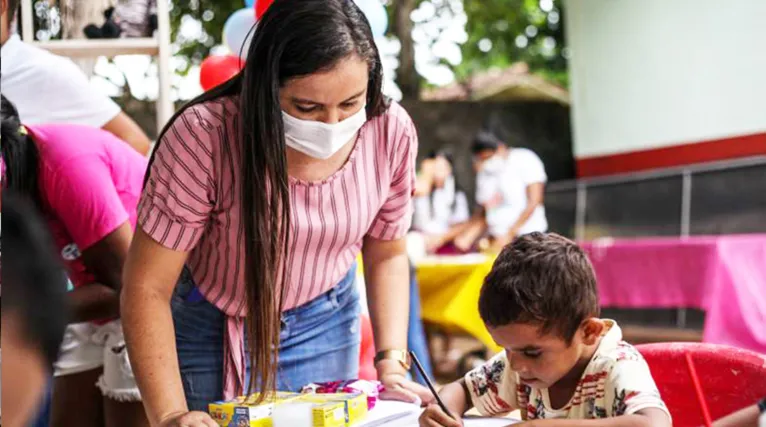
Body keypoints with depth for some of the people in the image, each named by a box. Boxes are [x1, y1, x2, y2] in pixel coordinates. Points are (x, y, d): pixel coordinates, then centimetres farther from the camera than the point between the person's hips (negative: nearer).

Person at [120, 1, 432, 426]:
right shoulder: (203, 136, -32)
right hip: (210, 327, -2)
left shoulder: (392, 132, -20)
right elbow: (148, 288, -26)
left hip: (323, 323, 3)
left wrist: (392, 361, -15)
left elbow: (386, 254, -3)